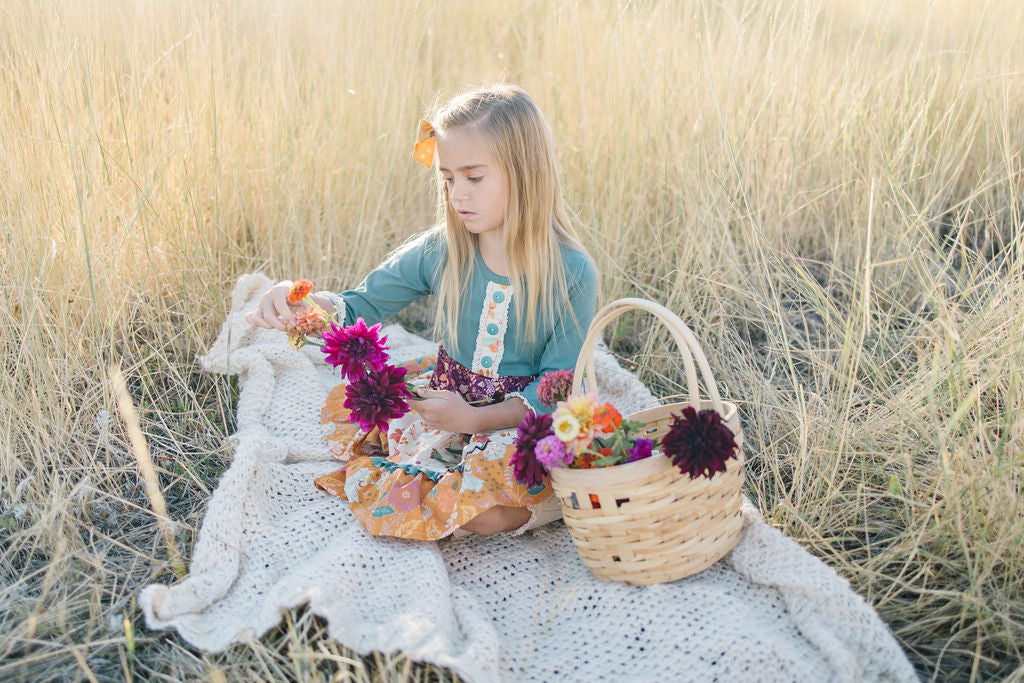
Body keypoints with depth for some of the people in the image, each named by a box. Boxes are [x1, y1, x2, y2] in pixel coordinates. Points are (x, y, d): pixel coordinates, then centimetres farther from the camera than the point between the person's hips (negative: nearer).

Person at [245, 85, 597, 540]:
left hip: (522, 421, -3)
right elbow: (359, 307, -4)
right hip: (449, 400, 3)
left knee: (487, 513, -27)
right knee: (346, 403, -16)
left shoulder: (572, 272, -16)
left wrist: (474, 419, -27)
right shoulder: (440, 251, -7)